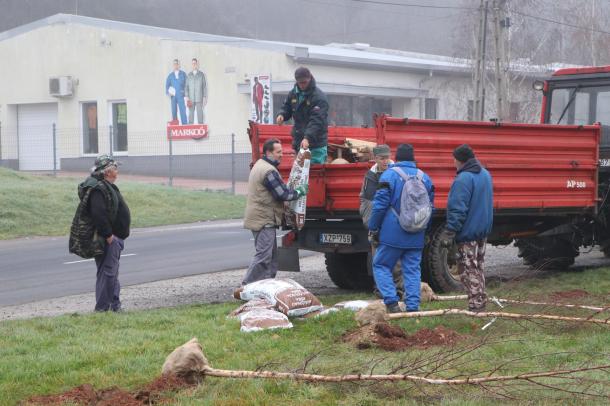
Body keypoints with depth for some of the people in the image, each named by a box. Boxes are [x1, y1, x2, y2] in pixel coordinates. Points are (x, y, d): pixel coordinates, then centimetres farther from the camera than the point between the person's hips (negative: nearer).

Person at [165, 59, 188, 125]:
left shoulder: (183, 74, 7)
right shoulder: (170, 75, 10)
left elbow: (186, 84, 7)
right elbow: (167, 85, 12)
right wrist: (168, 92, -5)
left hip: (181, 96, -2)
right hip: (173, 96, 2)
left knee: (183, 111, -11)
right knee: (174, 111, 0)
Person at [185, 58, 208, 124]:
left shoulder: (202, 74, 0)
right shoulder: (189, 75, 8)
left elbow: (205, 87, -1)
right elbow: (186, 87, 7)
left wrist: (205, 98, -8)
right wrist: (187, 97, -5)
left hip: (199, 99, -2)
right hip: (191, 99, 2)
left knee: (200, 114, -5)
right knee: (191, 115, 1)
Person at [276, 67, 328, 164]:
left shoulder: (319, 97, -14)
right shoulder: (293, 94, 8)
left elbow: (317, 121, -23)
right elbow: (287, 108, 22)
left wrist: (307, 138, -35)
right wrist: (282, 114, -4)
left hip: (316, 144, -7)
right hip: (299, 142, 7)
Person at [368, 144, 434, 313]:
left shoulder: (390, 174, -7)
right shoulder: (424, 177, 9)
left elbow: (379, 205, -9)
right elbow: (430, 208, 15)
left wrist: (373, 229, 0)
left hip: (392, 234, -4)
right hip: (416, 236, 4)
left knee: (381, 266, 6)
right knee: (412, 270, 9)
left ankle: (392, 302, -7)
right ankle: (413, 307, 5)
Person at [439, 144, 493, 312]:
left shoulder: (463, 179, -21)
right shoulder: (485, 174, 9)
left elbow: (458, 210, -24)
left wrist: (449, 232, -21)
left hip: (468, 232, -9)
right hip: (483, 230, 9)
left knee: (469, 270, -2)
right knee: (478, 268, 18)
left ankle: (475, 305, -2)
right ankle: (480, 302, 25)